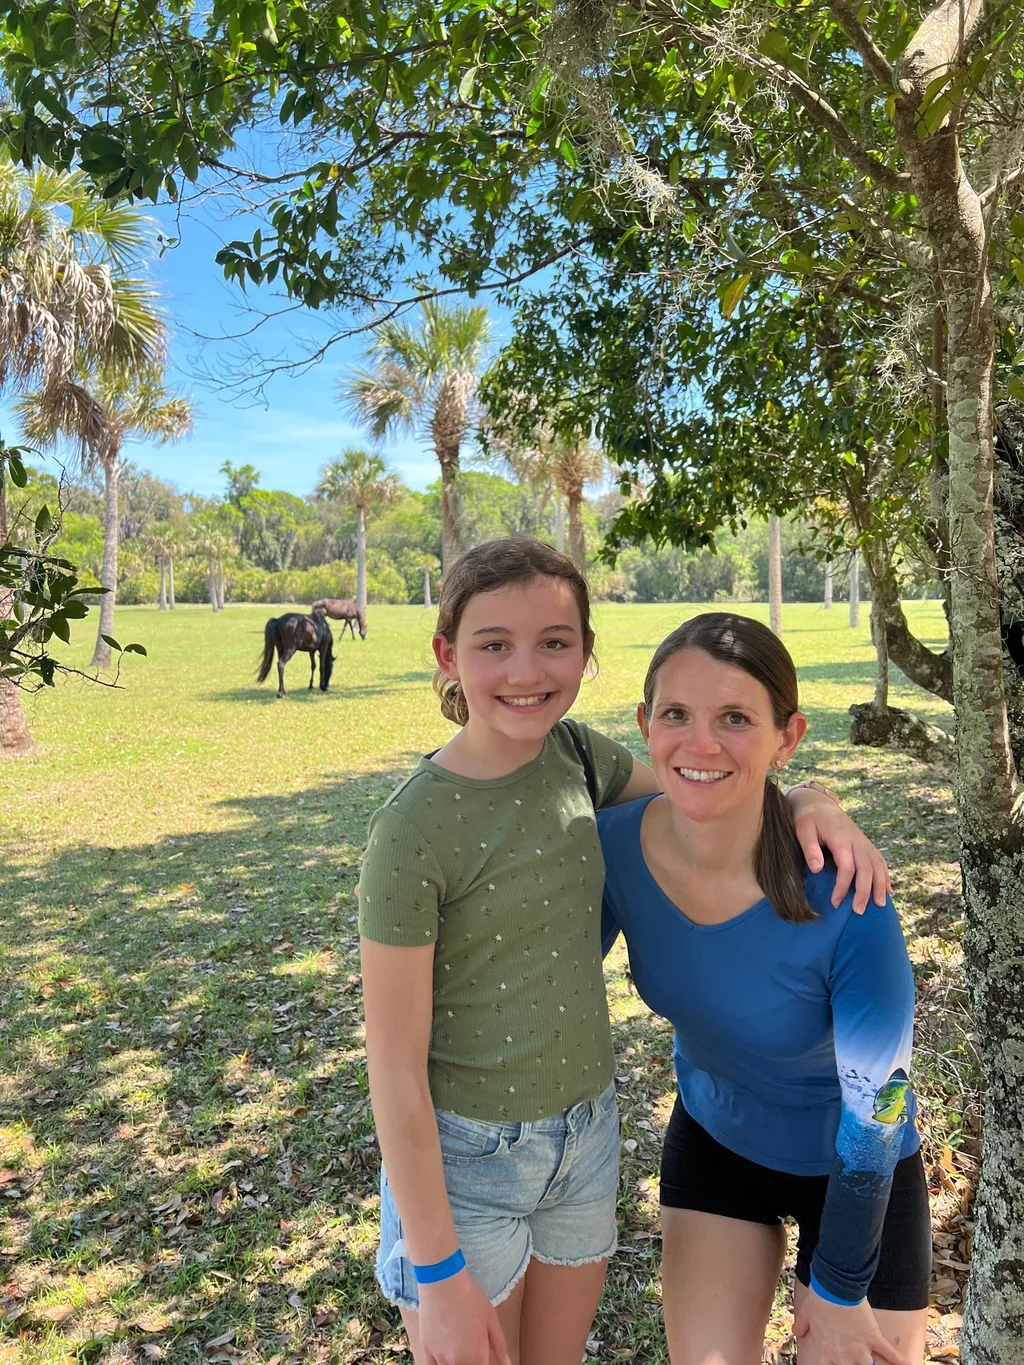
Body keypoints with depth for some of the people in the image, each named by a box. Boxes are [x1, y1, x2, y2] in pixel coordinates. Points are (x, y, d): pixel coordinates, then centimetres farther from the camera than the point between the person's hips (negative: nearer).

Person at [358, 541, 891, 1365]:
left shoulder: (578, 755, -8)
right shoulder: (414, 831, -24)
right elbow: (395, 1065, -19)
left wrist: (810, 800, -14)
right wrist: (440, 1274, -13)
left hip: (588, 1132, 5)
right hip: (465, 1154, -5)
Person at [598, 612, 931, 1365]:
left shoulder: (843, 901, -34)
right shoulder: (614, 844, -24)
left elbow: (875, 1112, -19)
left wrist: (839, 1289, -6)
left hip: (857, 1171, -2)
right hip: (713, 1140, 3)